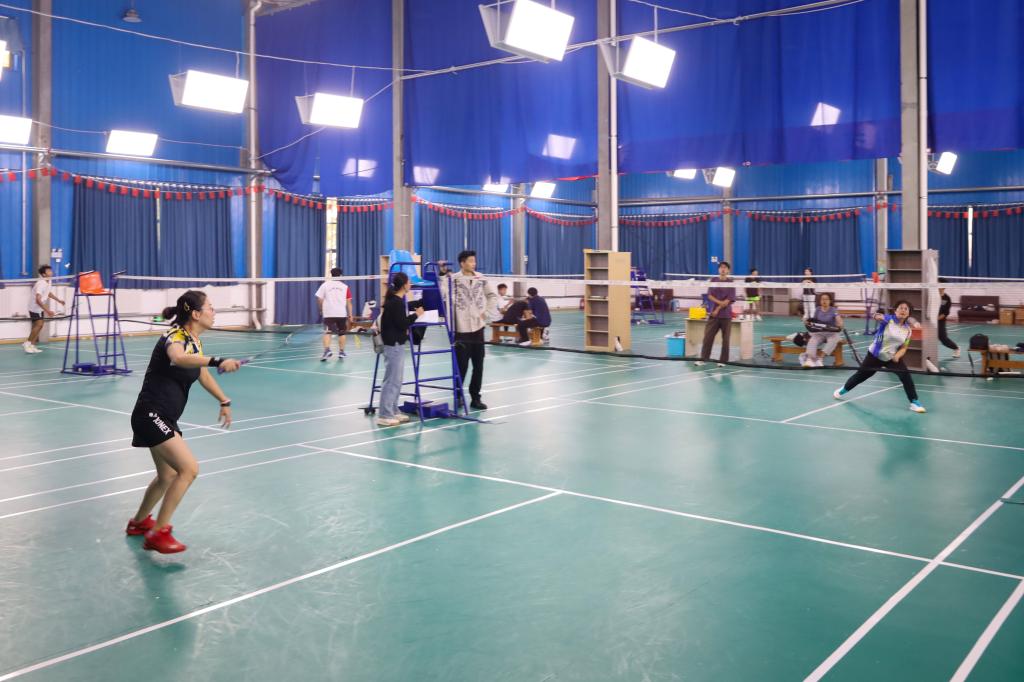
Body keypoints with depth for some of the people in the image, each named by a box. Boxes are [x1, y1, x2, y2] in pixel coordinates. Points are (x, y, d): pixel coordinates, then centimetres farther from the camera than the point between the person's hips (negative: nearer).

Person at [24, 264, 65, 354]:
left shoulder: (48, 282, 2)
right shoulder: (41, 284, -27)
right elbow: (38, 300, -34)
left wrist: (59, 300, 24)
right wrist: (47, 310, -39)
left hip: (40, 308, 9)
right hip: (35, 307, -9)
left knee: (40, 325, 7)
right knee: (39, 324, -16)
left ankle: (32, 345, 13)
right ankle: (27, 343, -4)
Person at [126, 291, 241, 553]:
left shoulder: (195, 341, 9)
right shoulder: (174, 337, -18)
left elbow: (203, 375, 27)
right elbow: (178, 358, -45)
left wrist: (224, 401, 25)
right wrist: (217, 361, -56)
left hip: (165, 418, 10)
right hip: (151, 415, -10)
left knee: (168, 476, 22)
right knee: (189, 469, -19)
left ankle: (139, 522, 45)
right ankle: (158, 533, -9)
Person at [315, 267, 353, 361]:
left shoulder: (325, 285, 3)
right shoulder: (345, 287, 5)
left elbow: (319, 300, 0)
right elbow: (349, 302, 3)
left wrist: (321, 310, 14)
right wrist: (350, 315, 5)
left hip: (328, 314, -1)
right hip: (342, 314, 1)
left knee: (327, 332, -5)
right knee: (341, 333, 14)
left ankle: (327, 350, -24)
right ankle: (341, 352, 18)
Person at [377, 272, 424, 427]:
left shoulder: (395, 300, 13)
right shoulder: (396, 302, -17)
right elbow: (402, 323, -19)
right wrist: (416, 315, -7)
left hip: (395, 344, 10)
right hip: (394, 344, -10)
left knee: (396, 380, 15)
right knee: (391, 380, -7)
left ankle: (393, 412, 22)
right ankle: (384, 416, -3)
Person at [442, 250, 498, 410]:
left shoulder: (481, 279, 8)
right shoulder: (453, 279, -6)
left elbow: (493, 296, 16)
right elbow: (443, 294, -20)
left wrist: (487, 313, 7)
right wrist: (450, 317, -24)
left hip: (478, 327, 4)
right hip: (461, 328, -4)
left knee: (478, 364, 6)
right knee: (462, 365, 0)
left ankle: (475, 397, 16)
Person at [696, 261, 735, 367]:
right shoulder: (713, 281, 7)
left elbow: (729, 300, -7)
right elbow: (710, 296, 0)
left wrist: (718, 309, -12)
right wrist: (719, 302, -16)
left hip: (726, 315, -2)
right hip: (713, 314, 2)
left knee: (725, 339, 2)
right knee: (708, 336, 0)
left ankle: (723, 361, 10)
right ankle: (703, 358, 8)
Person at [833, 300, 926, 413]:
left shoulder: (908, 329, -5)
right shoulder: (888, 320, -16)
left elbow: (903, 348, 0)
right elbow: (879, 317, -40)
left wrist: (897, 355, -20)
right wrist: (877, 316, -64)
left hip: (893, 357, 3)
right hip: (875, 355, -3)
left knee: (906, 375, -18)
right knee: (861, 375, 12)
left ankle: (914, 402, -8)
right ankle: (843, 390, 38)